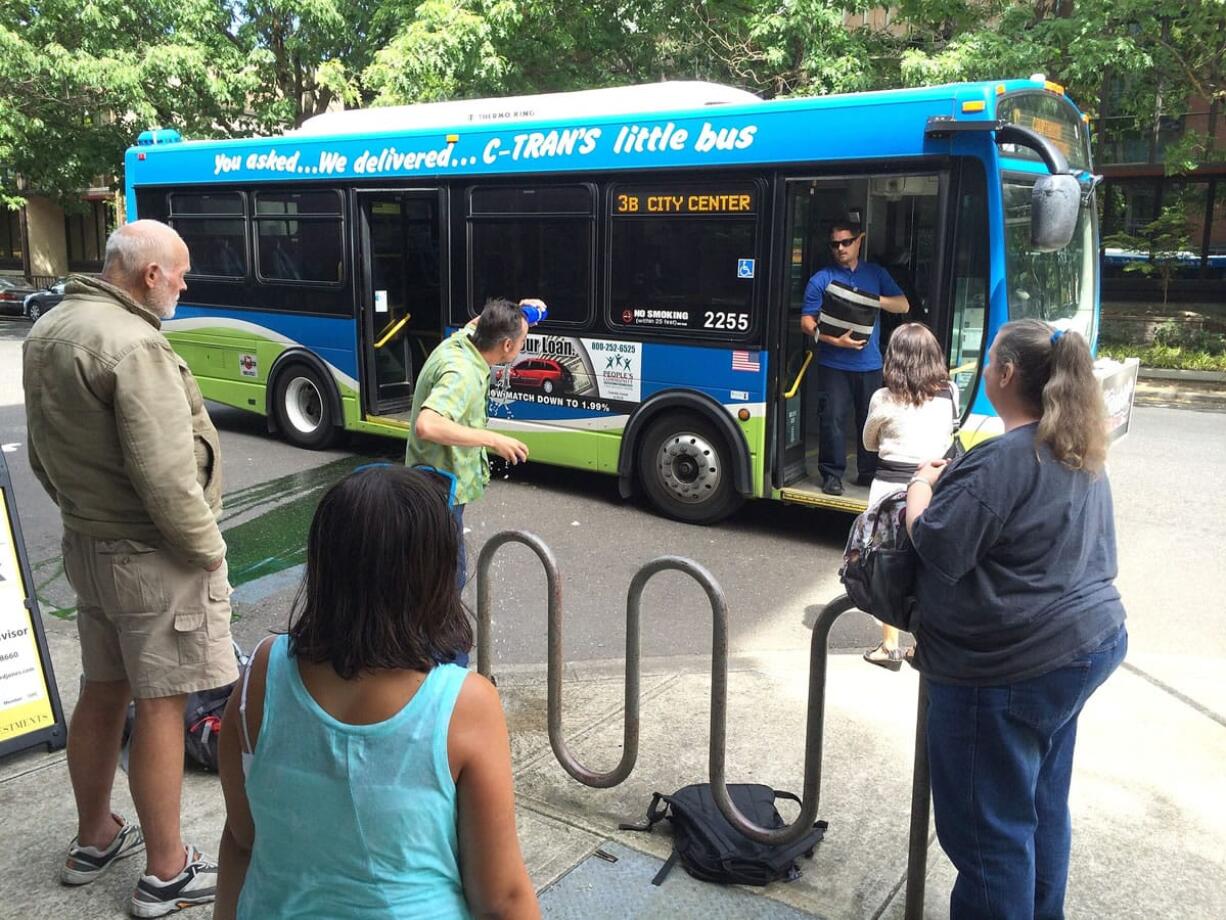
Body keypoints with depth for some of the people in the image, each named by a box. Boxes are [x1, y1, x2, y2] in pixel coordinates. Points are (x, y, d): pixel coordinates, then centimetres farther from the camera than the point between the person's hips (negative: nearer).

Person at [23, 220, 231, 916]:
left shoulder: (48, 331, 9)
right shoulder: (132, 345, -22)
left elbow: (44, 454, 16)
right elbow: (164, 475, -25)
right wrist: (208, 550, -13)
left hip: (86, 545, 9)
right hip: (152, 556, -9)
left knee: (103, 691, 20)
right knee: (159, 707, 1)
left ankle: (94, 840, 36)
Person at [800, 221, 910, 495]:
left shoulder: (876, 274, 14)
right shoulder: (821, 279, 3)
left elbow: (903, 306, 11)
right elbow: (807, 322, -2)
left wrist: (875, 299, -8)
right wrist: (835, 340, -17)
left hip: (870, 364, 3)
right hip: (834, 366, -3)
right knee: (832, 420, -6)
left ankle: (868, 473, 19)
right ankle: (832, 475, 4)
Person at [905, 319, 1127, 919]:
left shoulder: (1006, 460, -21)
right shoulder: (1081, 453, 10)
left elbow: (938, 548, -21)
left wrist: (922, 485, -4)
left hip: (1010, 667, -10)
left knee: (989, 826, 4)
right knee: (1042, 807, 23)